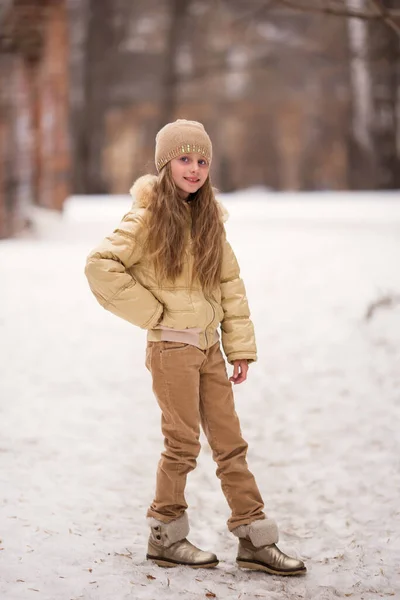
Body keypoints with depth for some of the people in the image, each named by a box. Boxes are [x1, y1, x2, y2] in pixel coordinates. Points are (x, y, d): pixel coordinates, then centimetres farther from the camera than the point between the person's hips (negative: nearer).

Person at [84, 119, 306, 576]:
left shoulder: (209, 217, 10)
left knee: (230, 443, 6)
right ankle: (165, 537, 13)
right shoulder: (149, 217, -7)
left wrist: (241, 345, 7)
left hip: (210, 348, 6)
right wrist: (150, 311, -11)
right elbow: (100, 265, -14)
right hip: (172, 346, -6)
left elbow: (230, 283, 12)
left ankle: (256, 541, 10)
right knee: (183, 444, -1)